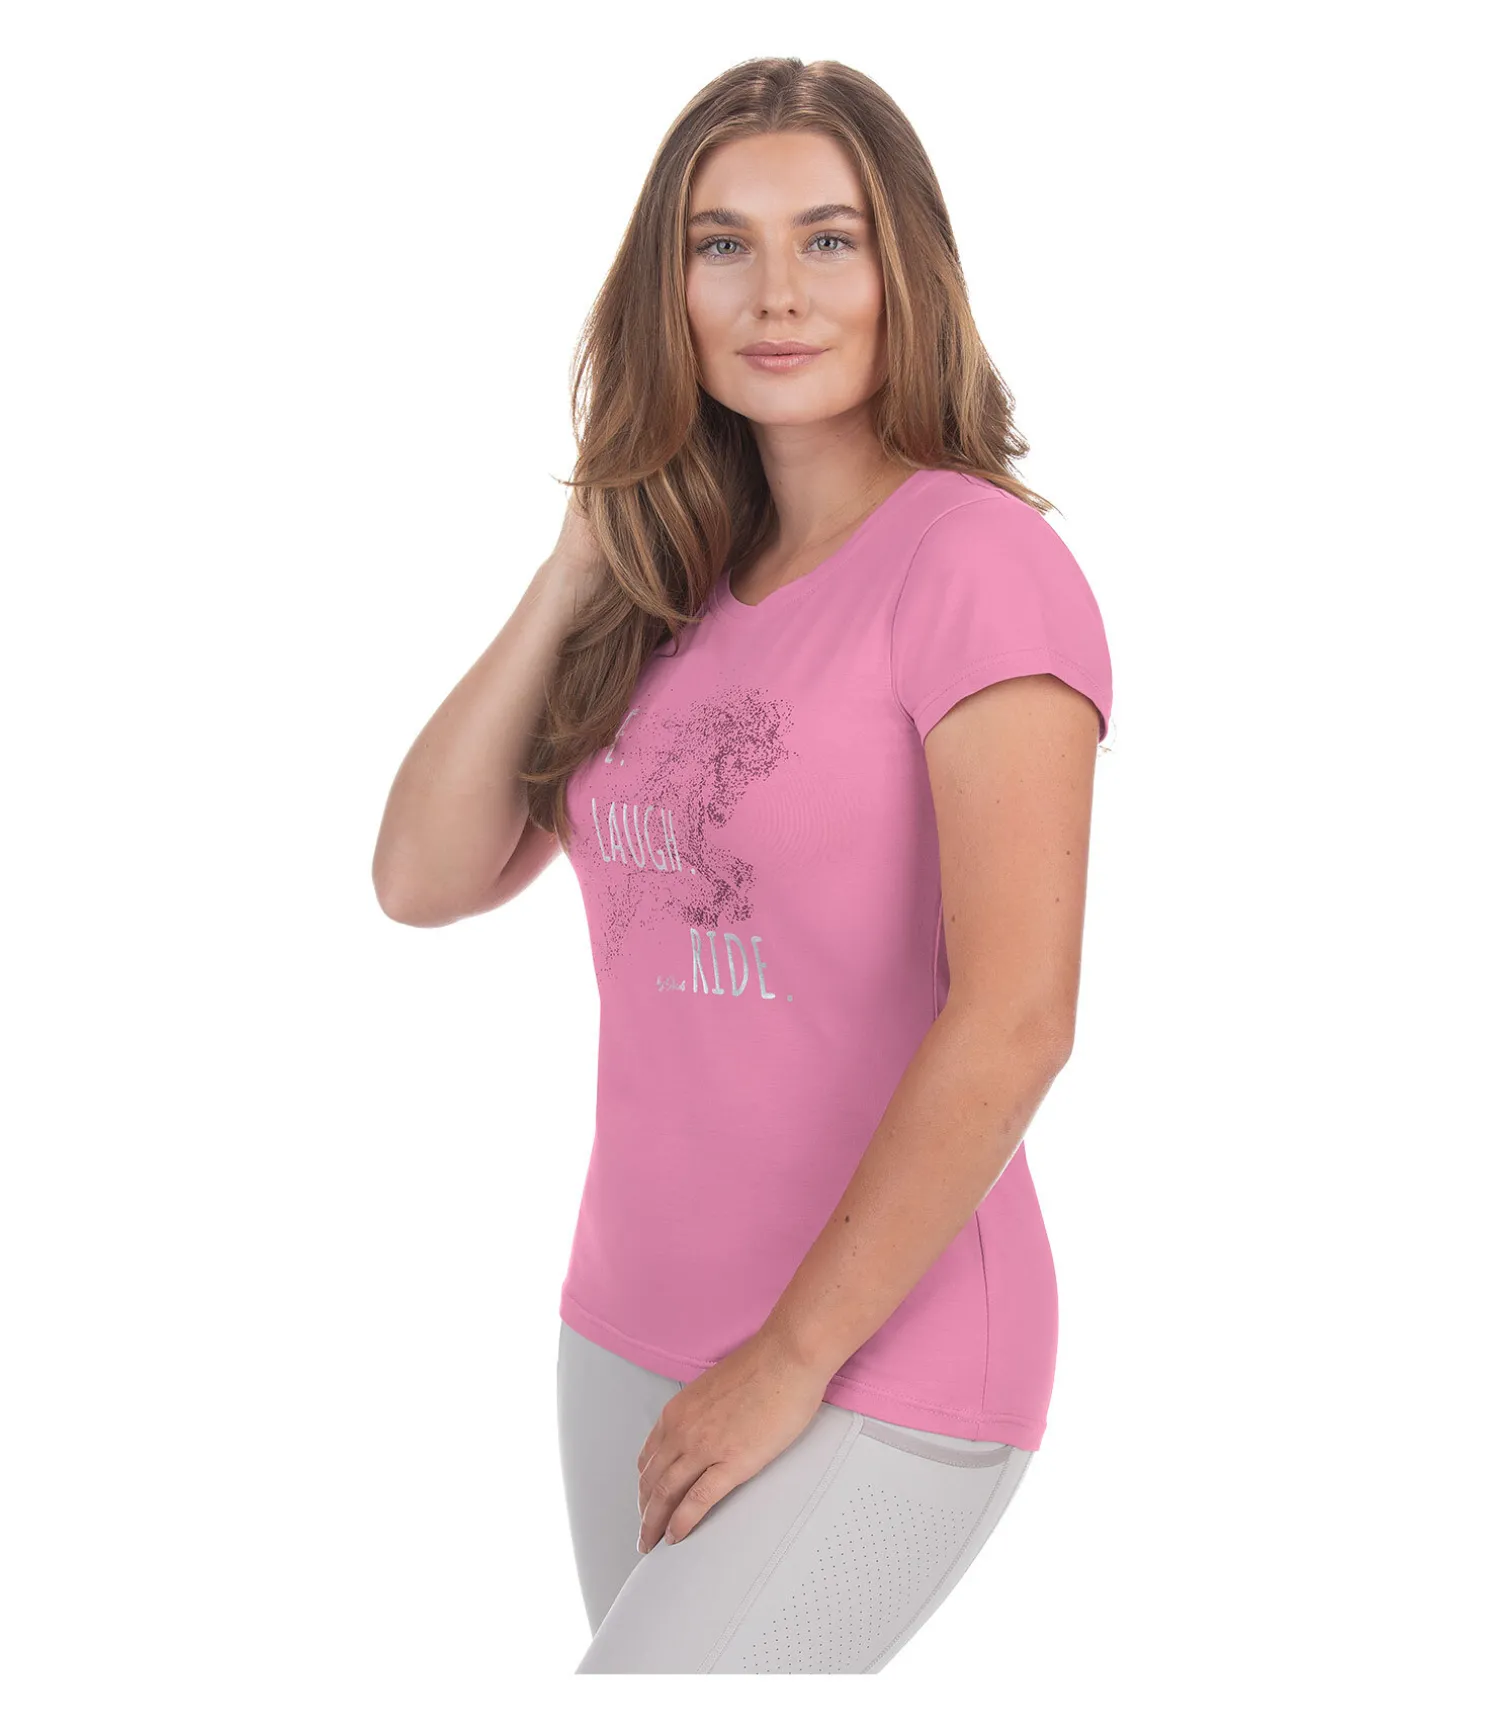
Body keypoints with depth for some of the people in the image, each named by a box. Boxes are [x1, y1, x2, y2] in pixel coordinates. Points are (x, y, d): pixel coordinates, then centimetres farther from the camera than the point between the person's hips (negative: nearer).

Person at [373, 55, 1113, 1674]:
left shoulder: (975, 560, -14)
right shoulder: (676, 586, 8)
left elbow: (1014, 1022, -20)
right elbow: (425, 876, 4)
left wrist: (794, 1358, -14)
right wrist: (574, 576, -3)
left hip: (879, 1372, -6)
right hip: (628, 1338, 7)